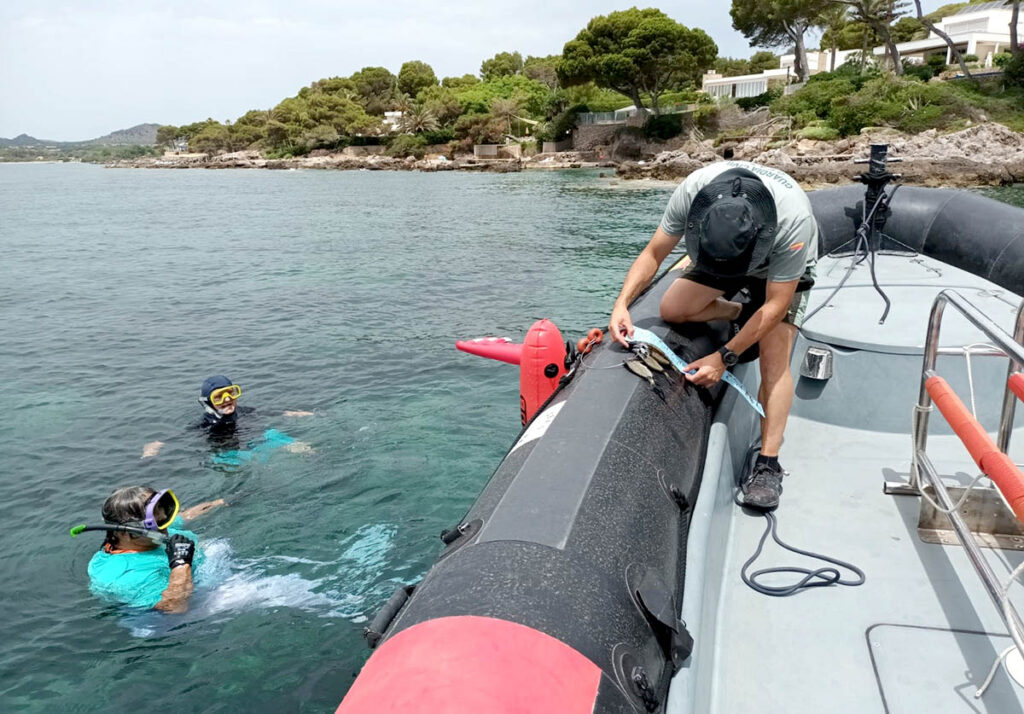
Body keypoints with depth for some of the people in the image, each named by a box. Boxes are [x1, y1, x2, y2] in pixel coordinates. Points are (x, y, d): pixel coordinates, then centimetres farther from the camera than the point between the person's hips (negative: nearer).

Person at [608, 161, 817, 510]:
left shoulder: (794, 220, -43)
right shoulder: (693, 190, -36)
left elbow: (776, 306, -33)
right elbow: (653, 253, -22)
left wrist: (724, 357, -35)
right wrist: (622, 304, -35)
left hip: (782, 270, -4)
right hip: (718, 257, 4)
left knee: (774, 362, -17)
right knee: (672, 309, -15)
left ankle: (767, 464, -10)